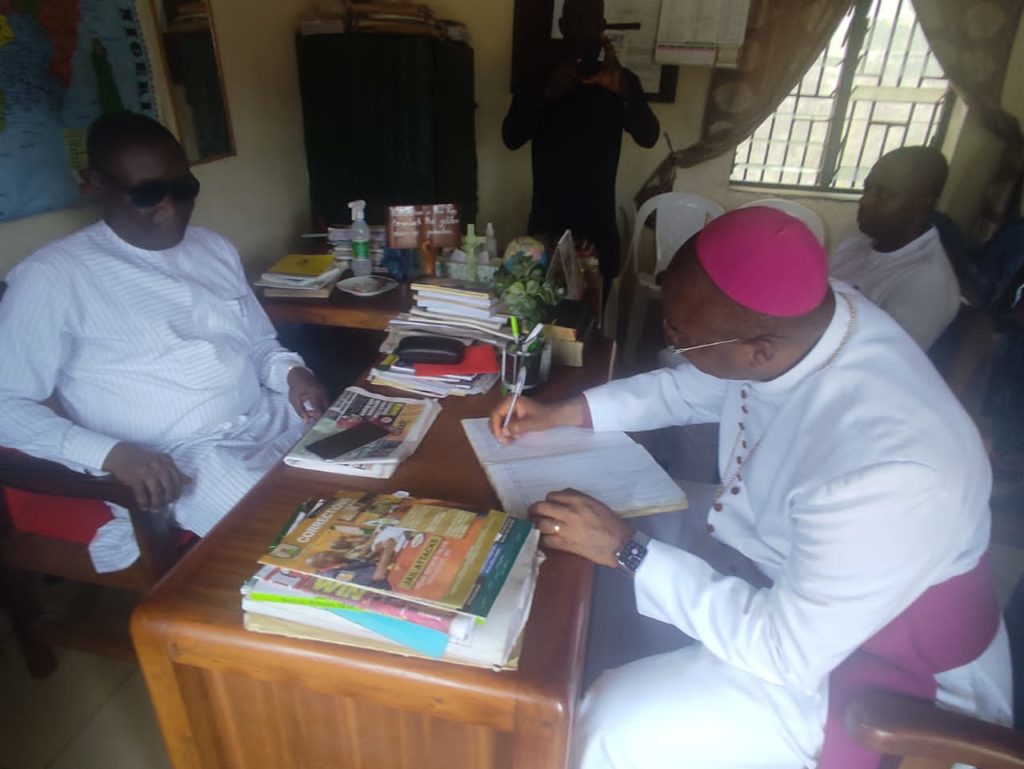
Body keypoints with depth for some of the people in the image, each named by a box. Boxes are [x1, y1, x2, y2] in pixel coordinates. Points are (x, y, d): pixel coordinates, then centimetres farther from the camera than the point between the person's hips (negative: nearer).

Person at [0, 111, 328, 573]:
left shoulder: (215, 249, 15)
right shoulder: (53, 276, -4)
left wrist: (290, 372, -1)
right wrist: (110, 453, -23)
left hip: (278, 423, 7)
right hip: (186, 460, -6)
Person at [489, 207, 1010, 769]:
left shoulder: (889, 472, -39)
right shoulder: (798, 315, -17)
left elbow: (786, 649, -28)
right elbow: (689, 389, 3)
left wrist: (627, 551, -25)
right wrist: (564, 413, -5)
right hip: (792, 566, 7)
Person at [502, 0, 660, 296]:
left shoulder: (621, 79, 3)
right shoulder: (538, 79, 3)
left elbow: (649, 136, -11)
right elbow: (511, 138, -10)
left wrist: (623, 91, -30)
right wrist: (547, 94, -26)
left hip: (598, 225, 0)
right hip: (547, 222, 0)